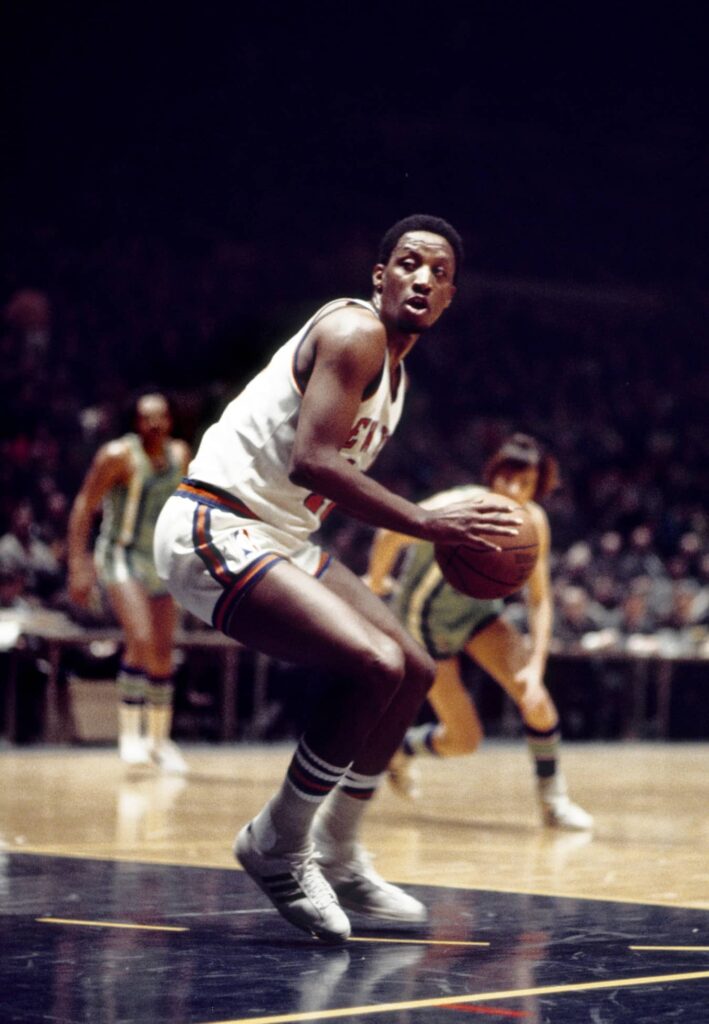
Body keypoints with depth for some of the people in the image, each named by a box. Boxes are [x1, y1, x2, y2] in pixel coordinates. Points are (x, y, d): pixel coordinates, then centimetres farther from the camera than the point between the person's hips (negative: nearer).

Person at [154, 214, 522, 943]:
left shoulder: (393, 367, 16)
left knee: (413, 672, 14)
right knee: (375, 666, -24)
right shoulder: (355, 331, -15)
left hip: (280, 539, 11)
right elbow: (311, 460, -28)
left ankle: (336, 857, 25)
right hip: (216, 531, -11)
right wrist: (427, 524, -28)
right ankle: (277, 847, -6)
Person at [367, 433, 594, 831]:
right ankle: (400, 748, 28)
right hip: (427, 618, -4)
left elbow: (540, 600, -11)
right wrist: (375, 585, -9)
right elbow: (391, 536, -24)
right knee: (464, 741, -4)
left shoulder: (534, 522, -16)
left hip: (477, 607, 4)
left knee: (533, 696, -20)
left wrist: (536, 667, -21)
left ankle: (554, 798, -4)